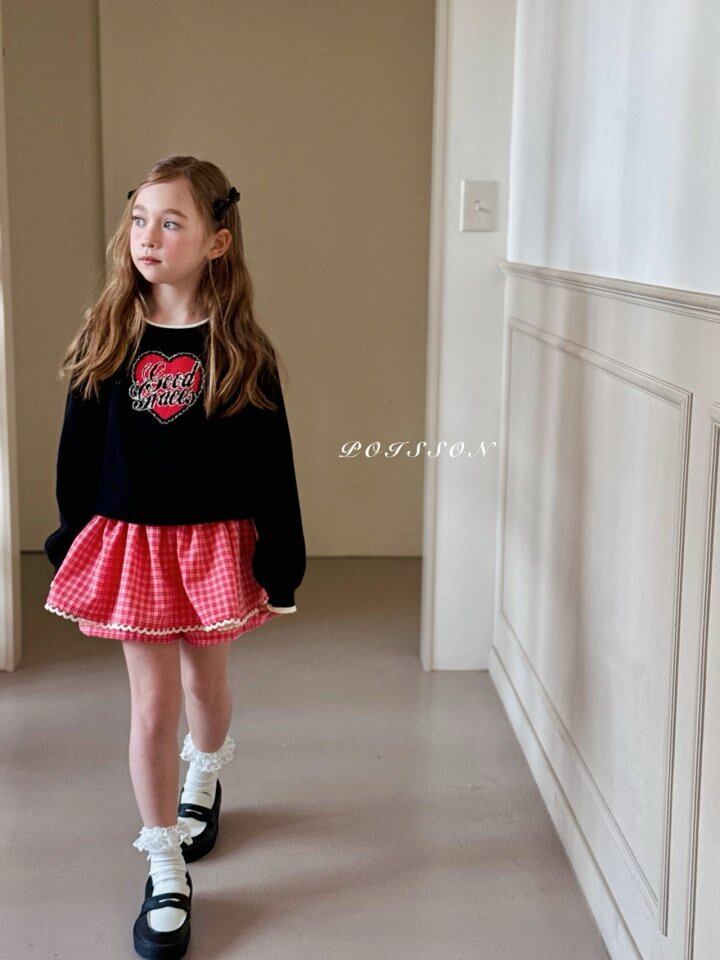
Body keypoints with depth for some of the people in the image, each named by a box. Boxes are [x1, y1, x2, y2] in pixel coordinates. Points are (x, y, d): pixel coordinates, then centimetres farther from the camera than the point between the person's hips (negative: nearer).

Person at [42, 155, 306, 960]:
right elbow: (78, 449, 3)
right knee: (152, 703, 3)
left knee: (205, 682, 18)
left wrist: (279, 569, -6)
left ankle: (202, 785, 51)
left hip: (216, 543, 0)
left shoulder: (240, 349, -9)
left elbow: (272, 467, -6)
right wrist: (72, 545, 5)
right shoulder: (106, 338, -4)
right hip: (128, 543, 1)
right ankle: (165, 873, 17)